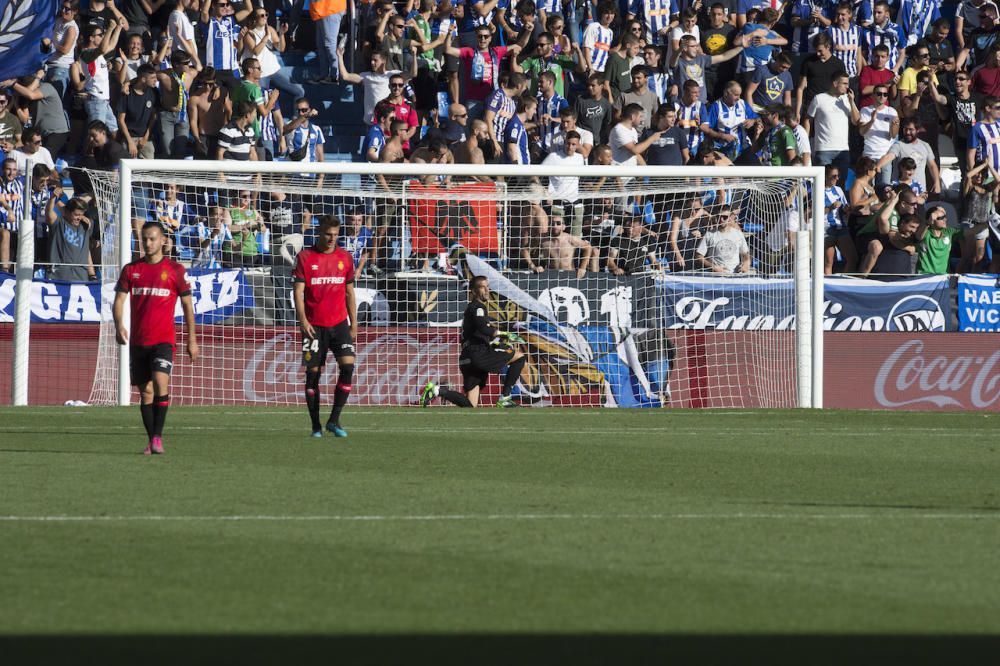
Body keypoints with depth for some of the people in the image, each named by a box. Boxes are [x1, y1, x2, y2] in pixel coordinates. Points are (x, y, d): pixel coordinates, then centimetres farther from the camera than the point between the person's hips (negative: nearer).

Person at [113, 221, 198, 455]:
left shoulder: (174, 269, 2)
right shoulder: (131, 269, 8)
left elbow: (187, 305, 6)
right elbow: (119, 299, 2)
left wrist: (192, 340, 3)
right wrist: (119, 325, -18)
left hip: (163, 339, -3)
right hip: (138, 340, 3)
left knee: (160, 382, -22)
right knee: (145, 390, 6)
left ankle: (157, 436, -17)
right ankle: (151, 442, 14)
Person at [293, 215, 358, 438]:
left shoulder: (345, 257, 8)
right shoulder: (305, 257, -1)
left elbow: (349, 292, 14)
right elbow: (298, 291, -3)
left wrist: (354, 324, 9)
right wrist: (303, 320, -15)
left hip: (339, 323, 2)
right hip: (314, 325, -2)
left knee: (348, 366, -14)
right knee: (313, 373, -1)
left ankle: (334, 420, -6)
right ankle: (316, 426, 7)